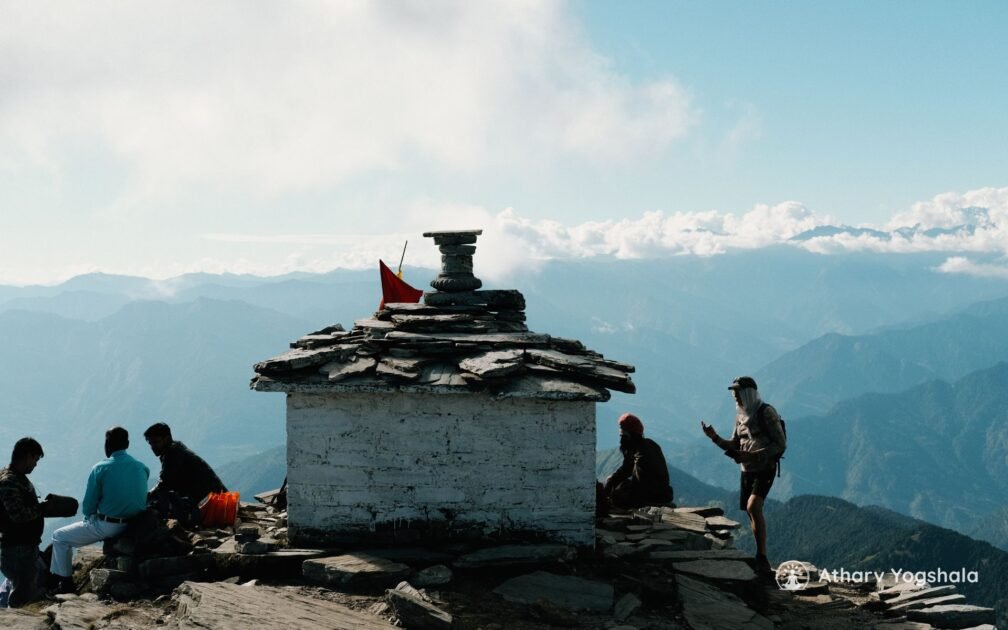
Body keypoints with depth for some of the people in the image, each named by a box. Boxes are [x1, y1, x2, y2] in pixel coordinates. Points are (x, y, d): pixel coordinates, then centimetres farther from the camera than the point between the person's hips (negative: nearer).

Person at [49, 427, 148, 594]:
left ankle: (65, 581, 12)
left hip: (107, 526, -6)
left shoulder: (100, 469, -13)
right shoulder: (142, 468, 1)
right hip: (136, 526, 6)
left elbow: (87, 508, -9)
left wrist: (90, 514, 15)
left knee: (59, 537, 12)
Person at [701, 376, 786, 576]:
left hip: (765, 469, -8)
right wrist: (714, 437, -2)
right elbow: (734, 446, 16)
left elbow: (780, 445, -16)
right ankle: (761, 559, 18)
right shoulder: (741, 416, 11)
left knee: (753, 507, -24)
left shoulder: (766, 413, -12)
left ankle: (762, 558, -21)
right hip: (746, 470, 8)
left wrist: (751, 455, -23)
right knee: (752, 512, 9)